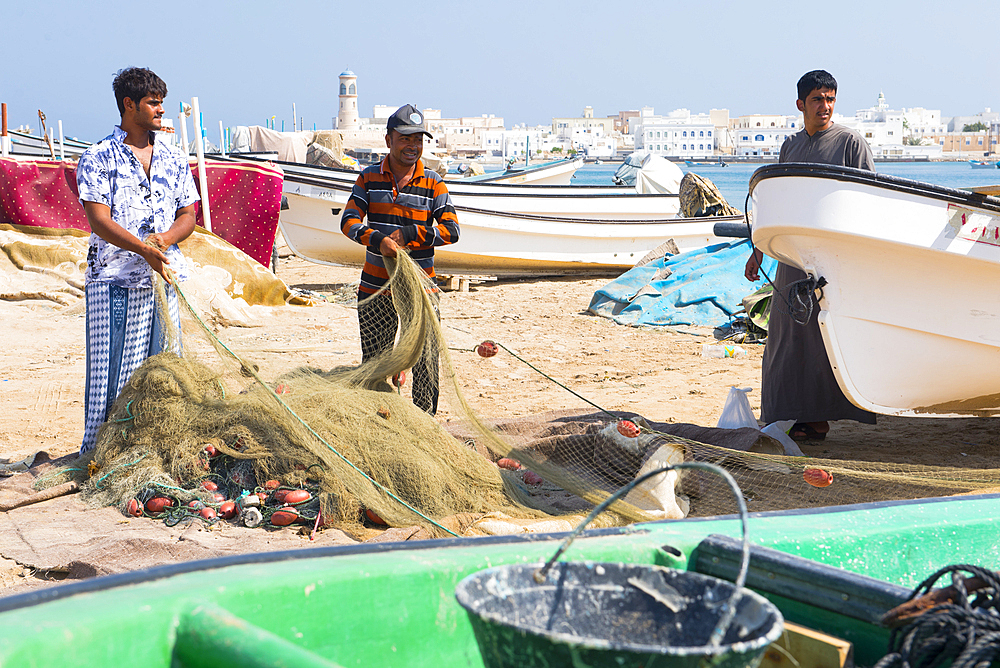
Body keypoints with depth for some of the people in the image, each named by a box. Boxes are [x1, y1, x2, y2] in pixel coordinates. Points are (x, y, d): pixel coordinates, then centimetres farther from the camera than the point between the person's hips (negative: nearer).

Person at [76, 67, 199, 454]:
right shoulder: (97, 159, -2)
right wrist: (143, 249, -25)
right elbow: (99, 221, -11)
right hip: (114, 278, -4)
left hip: (163, 277, 5)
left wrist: (165, 239, -9)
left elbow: (188, 215, 13)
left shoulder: (174, 160, 13)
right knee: (111, 370, -2)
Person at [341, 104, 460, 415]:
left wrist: (407, 235, -19)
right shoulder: (369, 178, 5)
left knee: (425, 363, -2)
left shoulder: (433, 184, 2)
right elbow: (348, 221, -5)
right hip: (375, 286, 1)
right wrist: (378, 240, -24)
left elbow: (451, 229, -7)